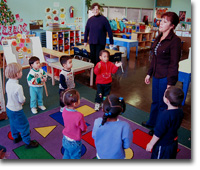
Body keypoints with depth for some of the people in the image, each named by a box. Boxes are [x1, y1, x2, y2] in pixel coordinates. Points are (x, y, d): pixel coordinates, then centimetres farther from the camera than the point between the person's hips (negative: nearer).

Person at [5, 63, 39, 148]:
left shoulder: (8, 83, -6)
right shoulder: (18, 87, -32)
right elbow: (21, 100, -24)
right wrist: (24, 99, -2)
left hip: (9, 108, 9)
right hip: (16, 111, -8)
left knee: (13, 124, 27)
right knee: (24, 126, 8)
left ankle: (16, 137, 49)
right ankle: (28, 142, 21)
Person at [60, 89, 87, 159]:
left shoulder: (64, 110, -16)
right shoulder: (79, 116, -36)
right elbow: (84, 129, -20)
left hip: (65, 140, 6)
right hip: (74, 143, -6)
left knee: (66, 156, 31)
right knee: (75, 157, 21)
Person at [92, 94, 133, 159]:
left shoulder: (97, 122, -28)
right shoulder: (124, 126, -35)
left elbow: (94, 136, -9)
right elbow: (126, 145, -20)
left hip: (101, 156, 2)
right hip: (117, 158, -2)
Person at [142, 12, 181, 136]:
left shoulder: (175, 41, -18)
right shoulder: (159, 38, 8)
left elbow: (174, 64, -19)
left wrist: (170, 84, -18)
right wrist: (149, 73, 17)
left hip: (166, 78, -8)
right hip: (157, 75, 8)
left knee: (162, 104, 8)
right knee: (155, 101, 22)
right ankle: (152, 123, 43)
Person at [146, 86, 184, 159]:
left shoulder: (165, 115, -35)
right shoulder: (180, 112, -11)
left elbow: (158, 134, -28)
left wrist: (151, 144, -13)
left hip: (163, 145, -7)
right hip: (173, 142, 7)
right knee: (171, 158, 30)